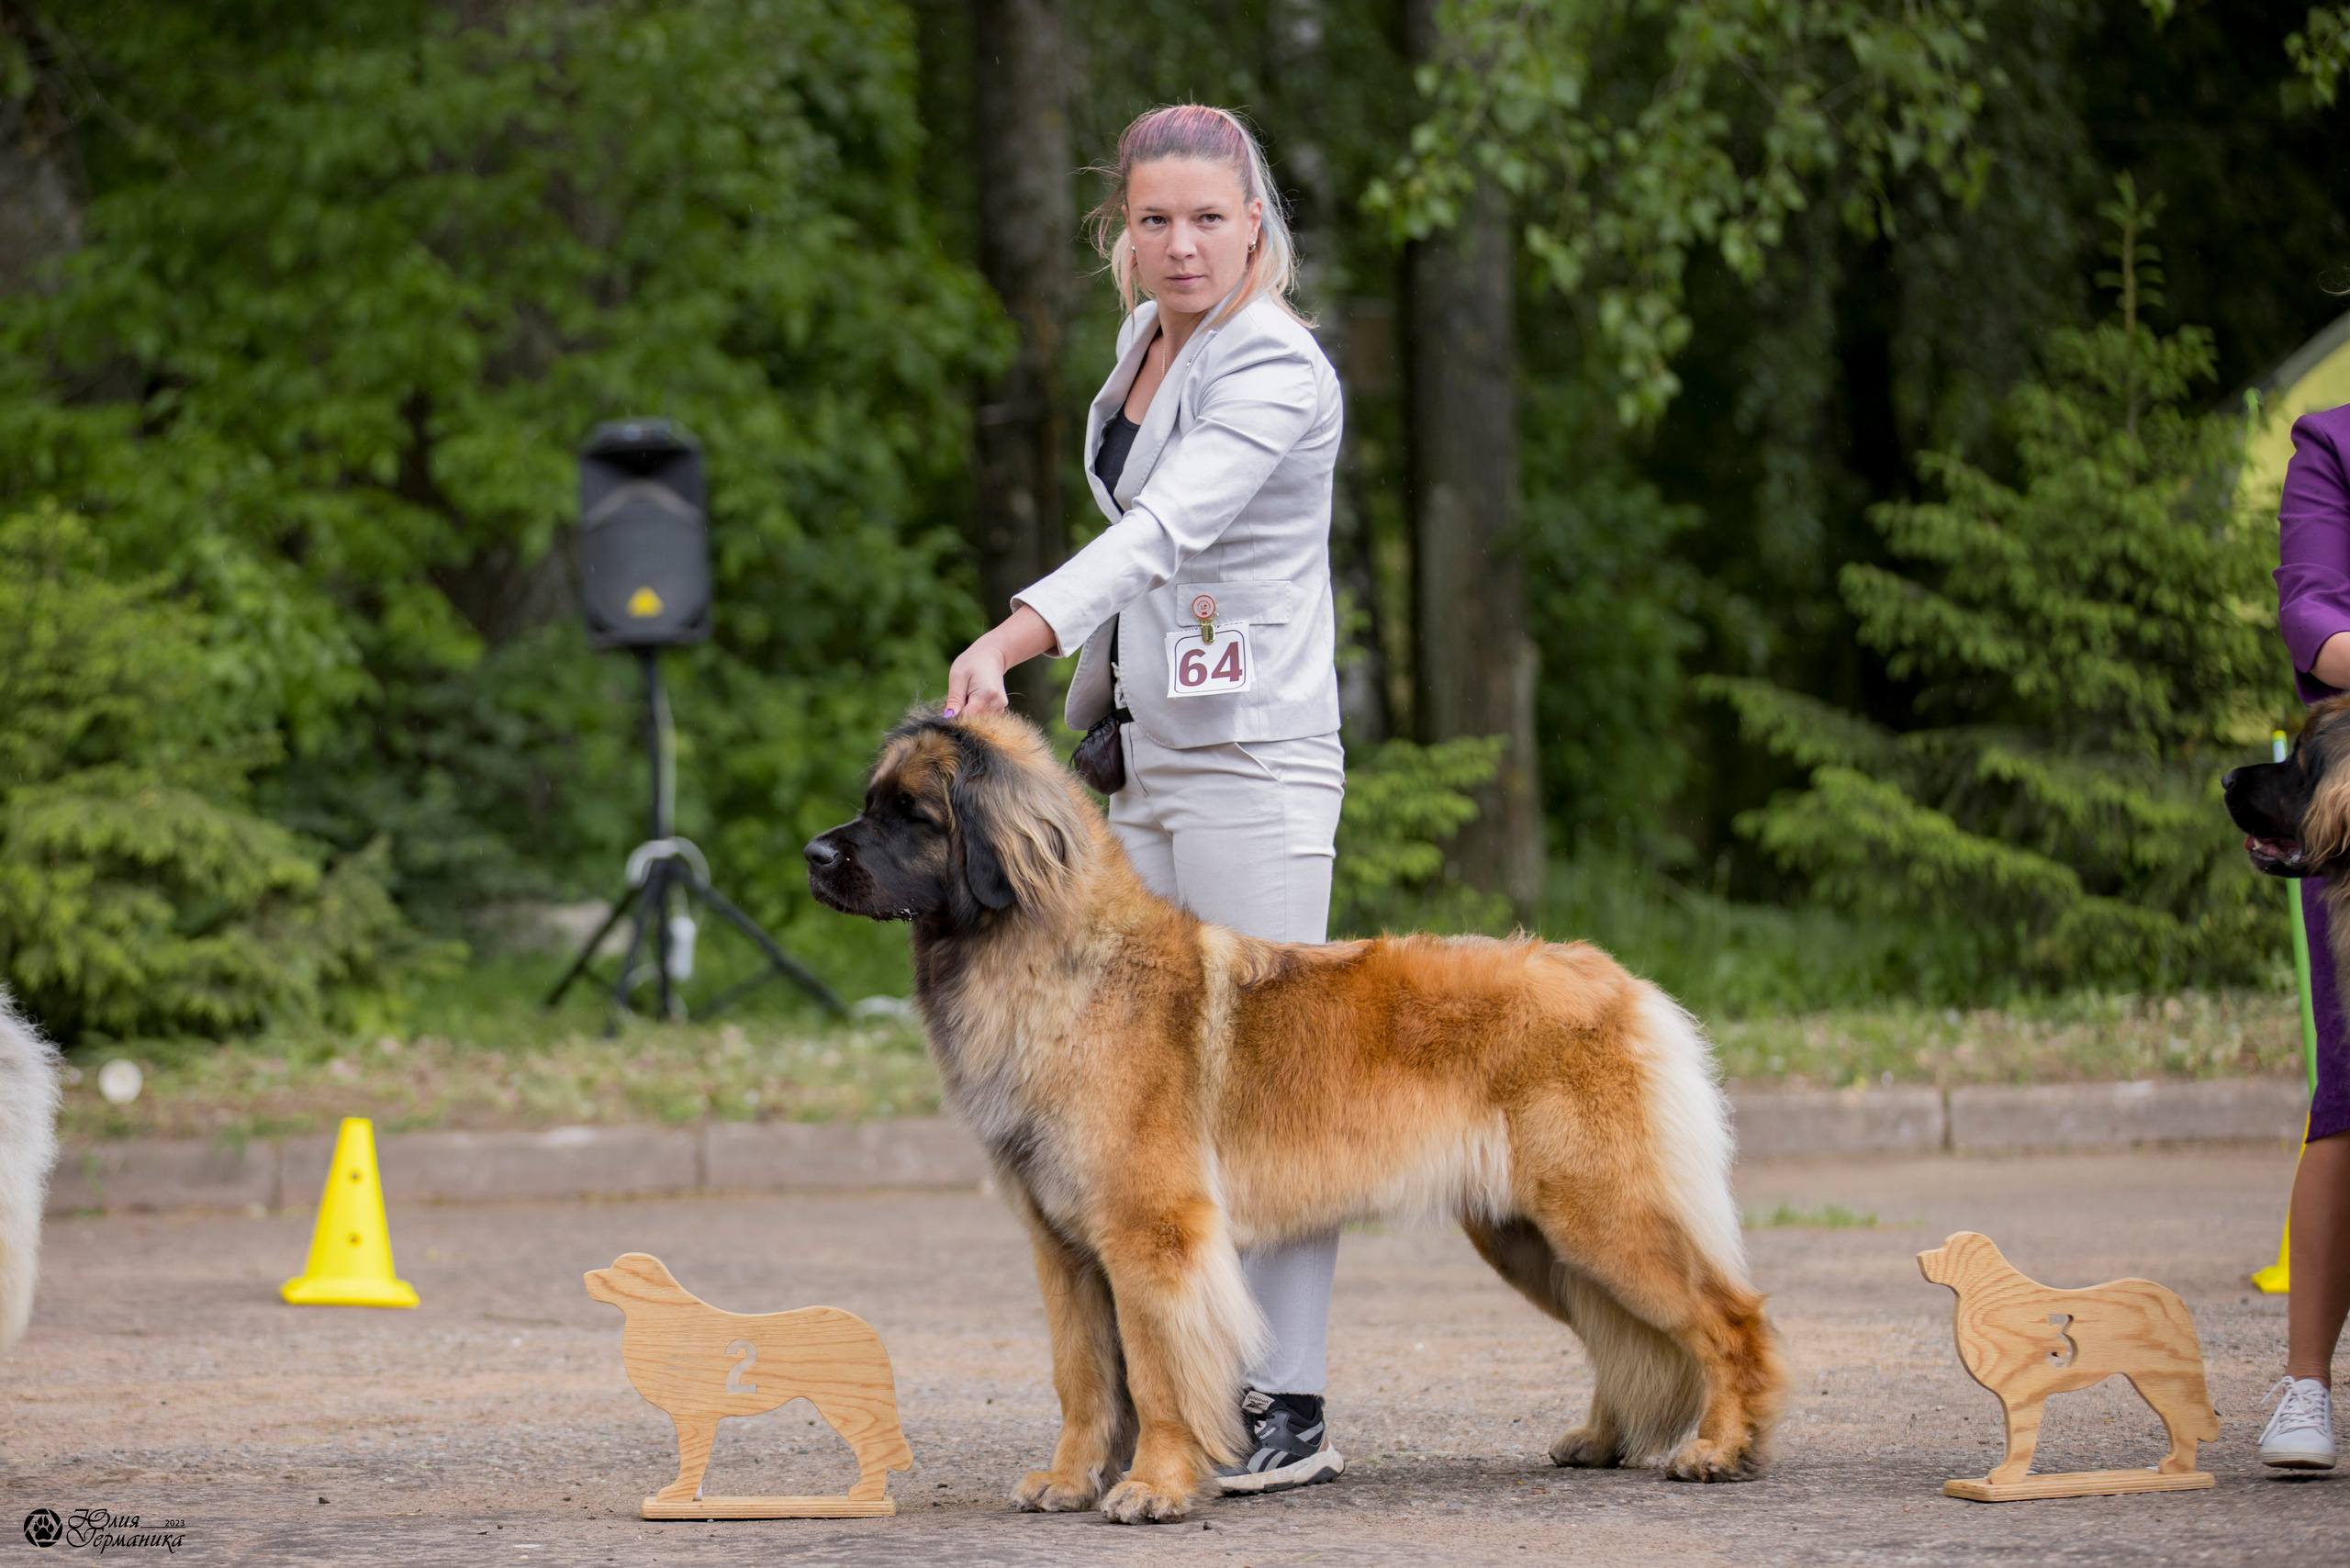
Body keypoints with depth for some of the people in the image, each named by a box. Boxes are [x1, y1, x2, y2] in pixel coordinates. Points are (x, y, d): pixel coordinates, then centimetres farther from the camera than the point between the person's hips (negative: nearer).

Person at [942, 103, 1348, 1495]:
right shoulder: (1149, 340, 12)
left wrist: (1009, 640, -42)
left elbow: (1160, 531, -30)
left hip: (1255, 760, -9)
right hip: (1146, 761, 9)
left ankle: (1294, 1411, -6)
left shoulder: (1276, 370, -15)